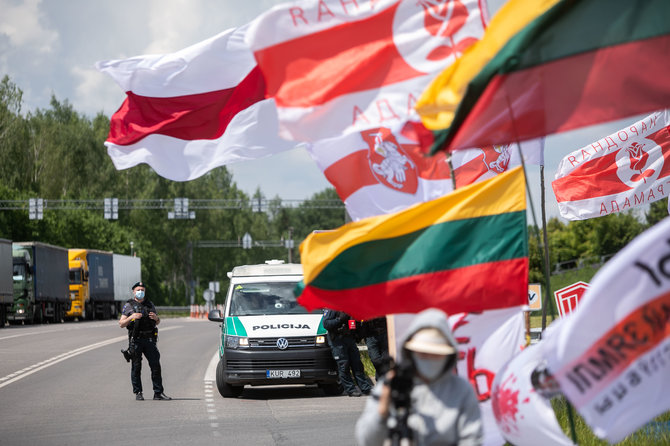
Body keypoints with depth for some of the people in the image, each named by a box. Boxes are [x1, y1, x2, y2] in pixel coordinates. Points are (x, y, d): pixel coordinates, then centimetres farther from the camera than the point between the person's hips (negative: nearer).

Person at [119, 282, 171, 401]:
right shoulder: (129, 306, 3)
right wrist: (131, 317, -17)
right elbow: (121, 324, -1)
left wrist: (156, 317, -3)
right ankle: (138, 393, 6)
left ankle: (158, 392, 2)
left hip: (149, 340, 3)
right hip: (135, 340, -3)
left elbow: (158, 322, 20)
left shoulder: (150, 304, 14)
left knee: (156, 365, -2)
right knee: (136, 367, 0)